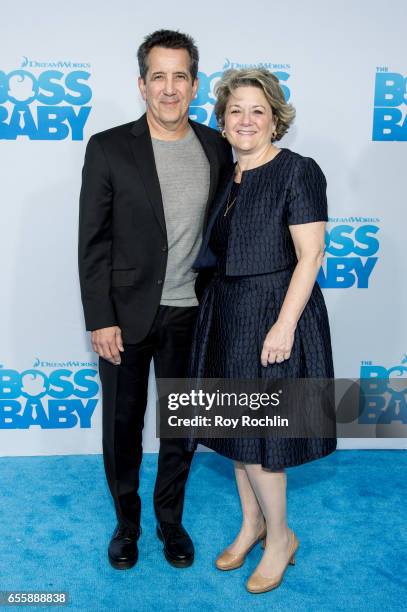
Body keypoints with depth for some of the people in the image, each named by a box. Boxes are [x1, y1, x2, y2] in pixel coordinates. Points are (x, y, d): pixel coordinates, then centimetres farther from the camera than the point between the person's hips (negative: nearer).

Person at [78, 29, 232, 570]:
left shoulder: (217, 148, 2)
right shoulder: (109, 149, -7)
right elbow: (92, 242, -7)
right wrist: (100, 320, -10)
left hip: (190, 315, 3)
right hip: (126, 316, -2)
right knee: (123, 424, 13)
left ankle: (170, 519, 38)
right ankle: (126, 521, 37)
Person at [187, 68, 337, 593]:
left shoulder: (299, 171, -11)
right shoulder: (226, 178, 10)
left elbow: (310, 255, -16)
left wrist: (284, 325, -22)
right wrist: (215, 309, 12)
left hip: (273, 317, -7)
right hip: (227, 315, 7)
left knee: (257, 433, 0)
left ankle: (280, 537, 24)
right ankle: (252, 524, 36)